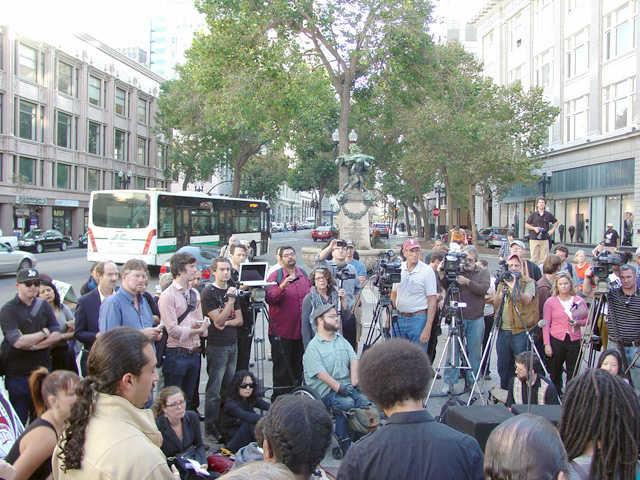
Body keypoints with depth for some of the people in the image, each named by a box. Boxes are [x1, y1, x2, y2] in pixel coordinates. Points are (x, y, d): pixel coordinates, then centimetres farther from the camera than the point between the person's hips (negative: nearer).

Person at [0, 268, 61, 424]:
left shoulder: (44, 305, 7)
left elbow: (56, 335, -2)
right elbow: (18, 342, -20)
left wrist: (32, 345, -14)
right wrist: (44, 333, -7)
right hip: (17, 375, -4)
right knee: (18, 422, 5)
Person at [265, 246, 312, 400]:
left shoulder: (304, 275, 11)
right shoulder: (275, 275, -5)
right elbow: (269, 299, -17)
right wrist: (282, 286, -32)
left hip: (301, 331, 5)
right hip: (281, 331, -5)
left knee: (298, 368, 13)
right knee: (281, 369, 1)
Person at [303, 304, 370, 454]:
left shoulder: (341, 339, 19)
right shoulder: (313, 346, -4)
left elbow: (354, 359, 11)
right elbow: (321, 373, -14)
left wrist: (354, 381, -5)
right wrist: (339, 388, -21)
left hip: (347, 387, 6)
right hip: (326, 391, -6)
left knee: (365, 399, -23)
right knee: (346, 403, -33)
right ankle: (345, 444, -17)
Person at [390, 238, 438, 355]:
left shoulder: (427, 271, -7)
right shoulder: (398, 268, 7)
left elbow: (432, 301, -9)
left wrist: (428, 328, -15)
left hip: (418, 319, -4)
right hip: (399, 318, 4)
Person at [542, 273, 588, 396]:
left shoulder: (579, 301, 4)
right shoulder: (550, 302, 1)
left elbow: (587, 320, 13)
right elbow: (546, 325, 1)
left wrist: (578, 322, -9)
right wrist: (547, 344, -6)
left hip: (574, 340, 1)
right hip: (556, 340, -1)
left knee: (572, 373, 3)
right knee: (555, 373, 5)